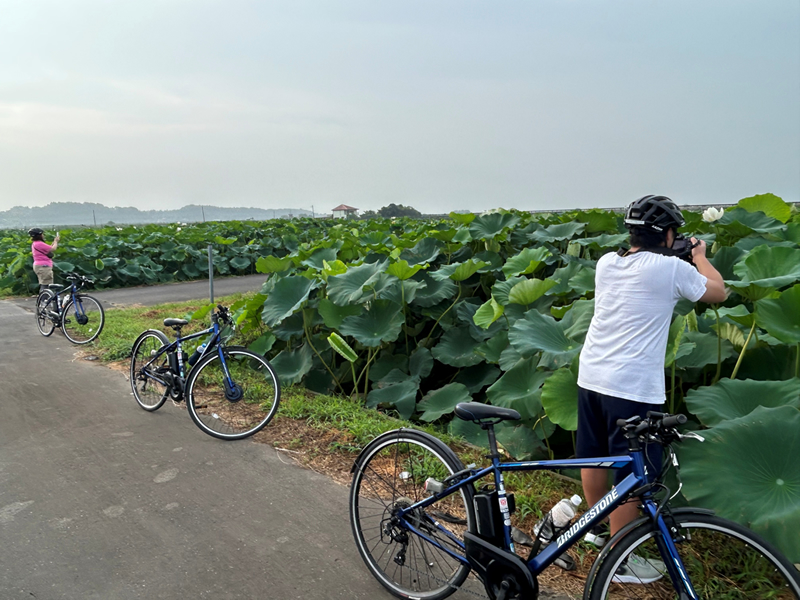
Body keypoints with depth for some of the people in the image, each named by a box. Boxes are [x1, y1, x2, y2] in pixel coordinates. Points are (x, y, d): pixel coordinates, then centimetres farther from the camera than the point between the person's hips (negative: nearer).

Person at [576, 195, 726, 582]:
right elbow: (718, 291, 6)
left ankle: (599, 527, 41)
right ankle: (619, 561, 17)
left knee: (594, 456, 20)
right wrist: (700, 256, 21)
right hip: (634, 388, -7)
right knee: (631, 476, 5)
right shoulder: (672, 268, -11)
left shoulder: (606, 263, 6)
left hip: (591, 377, 8)